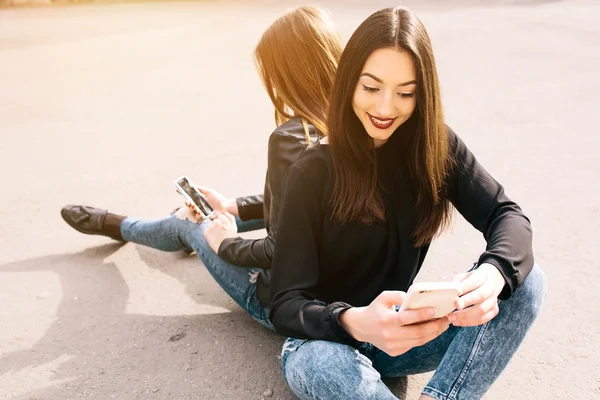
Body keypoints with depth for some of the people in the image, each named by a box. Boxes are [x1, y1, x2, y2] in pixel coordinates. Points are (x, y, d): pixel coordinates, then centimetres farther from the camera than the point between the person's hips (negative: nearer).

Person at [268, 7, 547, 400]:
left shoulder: (436, 146, -6)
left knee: (526, 281, -19)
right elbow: (287, 305, -19)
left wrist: (493, 273, -36)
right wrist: (356, 323, -41)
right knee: (317, 365, -39)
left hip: (406, 330, 4)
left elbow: (508, 215, -12)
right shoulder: (313, 173, -17)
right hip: (329, 338, -3)